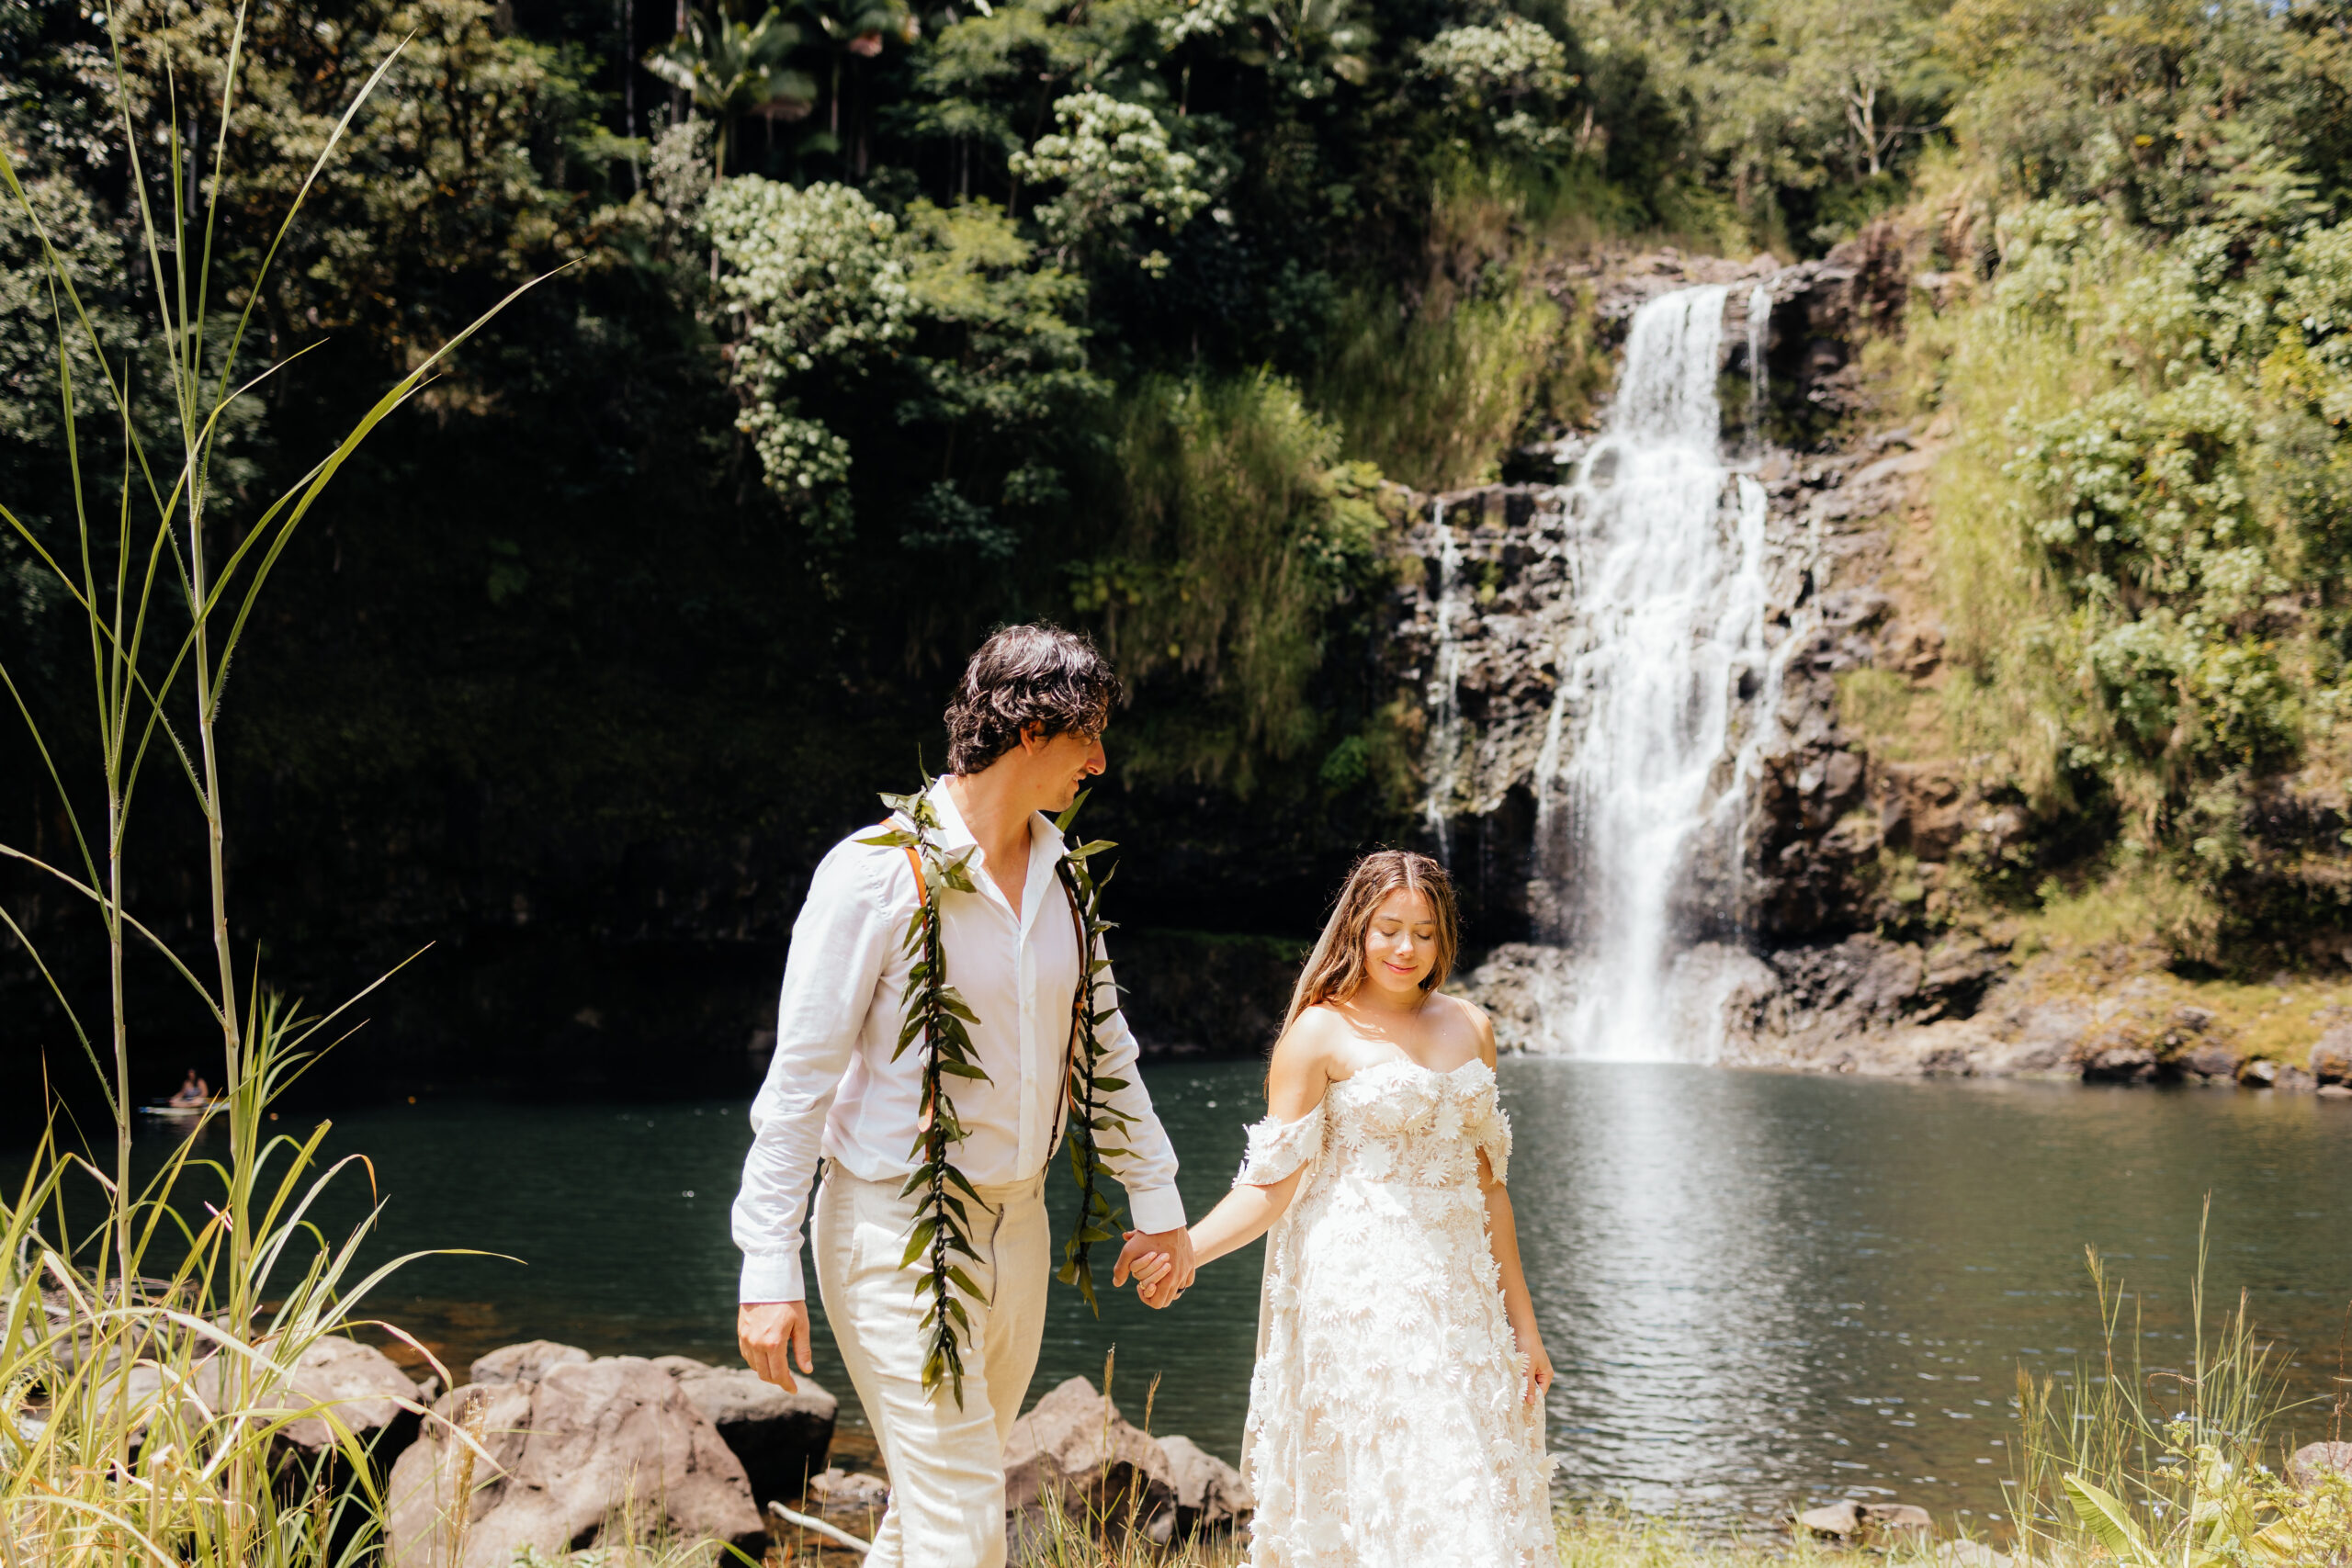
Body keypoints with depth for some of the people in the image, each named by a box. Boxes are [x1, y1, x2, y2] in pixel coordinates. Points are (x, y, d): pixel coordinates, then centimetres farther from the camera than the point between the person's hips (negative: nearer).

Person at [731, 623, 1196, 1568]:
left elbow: (1103, 1044, 19)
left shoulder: (1058, 876, 8)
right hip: (898, 1232, -7)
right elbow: (799, 1077, -13)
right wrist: (768, 1268, -16)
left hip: (1017, 1229, 7)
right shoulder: (877, 871, -14)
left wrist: (1158, 1203, 21)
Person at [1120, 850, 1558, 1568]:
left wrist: (1523, 1323, 15)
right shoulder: (1320, 1033, -4)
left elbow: (1487, 1183, 15)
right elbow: (1273, 1185, -7)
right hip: (1359, 1296, -5)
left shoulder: (1469, 1028, 12)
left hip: (1459, 1296, 6)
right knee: (1382, 1510, -10)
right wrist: (1186, 1248, -24)